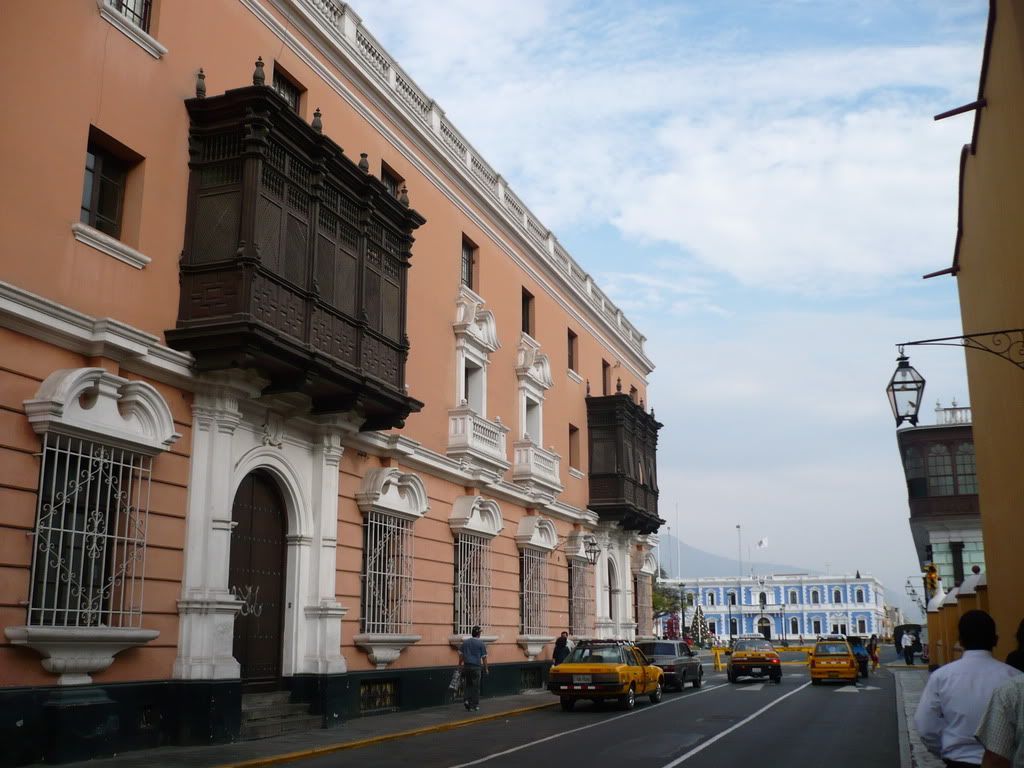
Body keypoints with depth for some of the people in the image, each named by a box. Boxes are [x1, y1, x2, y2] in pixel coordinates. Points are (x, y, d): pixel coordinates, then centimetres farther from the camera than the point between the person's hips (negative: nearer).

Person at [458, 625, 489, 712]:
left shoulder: (465, 642, 6)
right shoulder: (481, 643, -5)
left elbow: (461, 655, 8)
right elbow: (484, 657, -4)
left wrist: (460, 664, 18)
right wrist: (486, 668, 3)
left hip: (467, 666, 3)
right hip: (476, 667, -3)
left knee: (468, 685, 17)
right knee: (476, 686, 5)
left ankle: (467, 700, 0)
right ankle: (475, 705, 7)